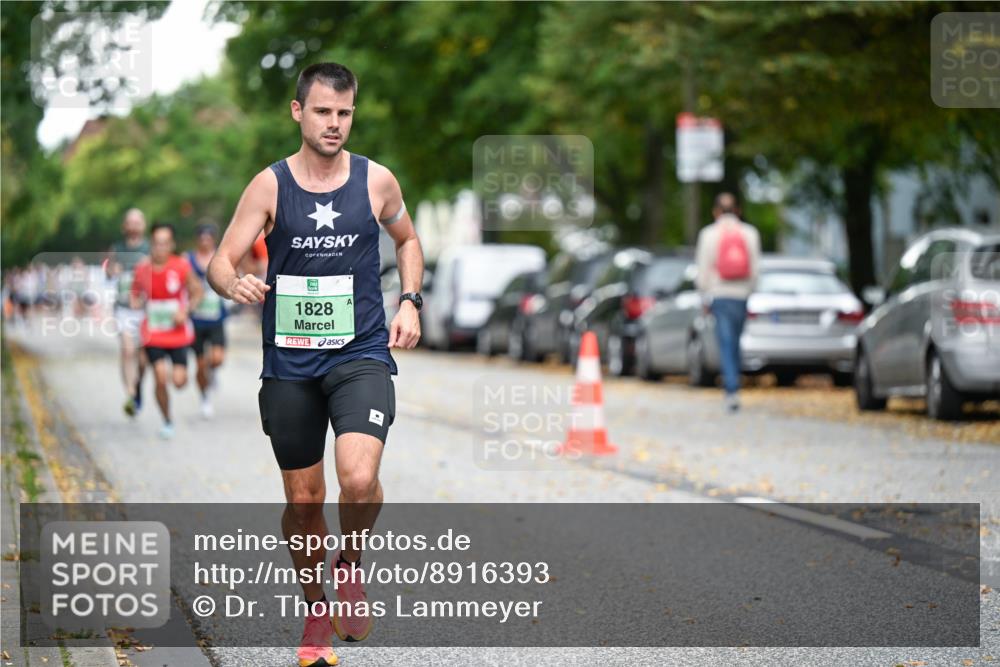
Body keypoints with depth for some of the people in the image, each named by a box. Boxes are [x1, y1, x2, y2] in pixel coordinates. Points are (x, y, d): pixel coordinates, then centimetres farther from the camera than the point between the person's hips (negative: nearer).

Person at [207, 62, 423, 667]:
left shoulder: (376, 180, 1)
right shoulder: (270, 185, -2)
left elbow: (407, 238, 20)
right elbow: (221, 262, -4)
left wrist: (410, 302, 6)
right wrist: (236, 284, -27)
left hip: (361, 353, -1)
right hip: (290, 361, 1)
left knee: (360, 480, -23)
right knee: (304, 500, 8)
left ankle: (350, 561, 8)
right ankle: (317, 613, 29)